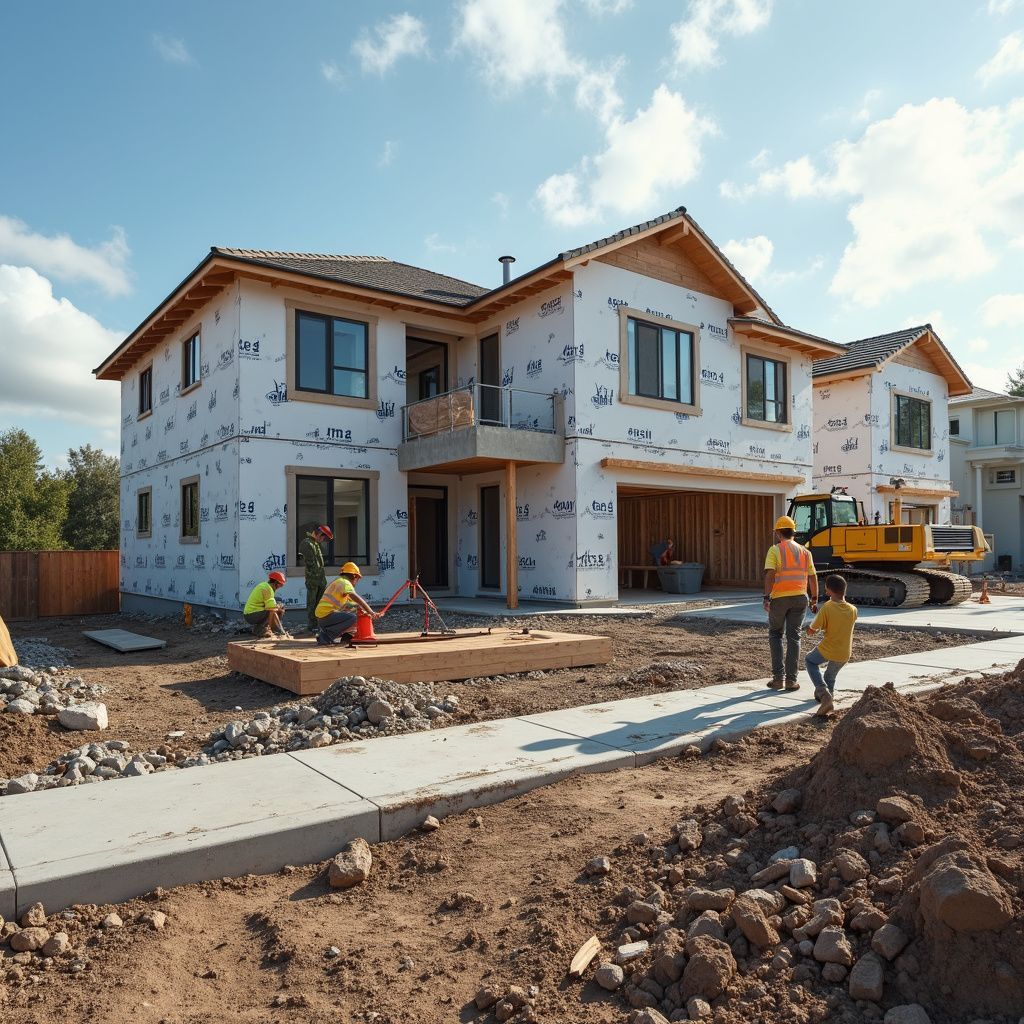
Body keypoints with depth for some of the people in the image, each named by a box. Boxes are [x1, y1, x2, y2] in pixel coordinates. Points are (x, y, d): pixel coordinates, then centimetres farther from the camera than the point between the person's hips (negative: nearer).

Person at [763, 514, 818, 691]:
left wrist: (766, 597, -19)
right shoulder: (804, 551, 9)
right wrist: (814, 600, 18)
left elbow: (770, 574, -17)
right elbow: (813, 577, 10)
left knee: (775, 635, 12)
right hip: (799, 598, 3)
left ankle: (778, 677, 5)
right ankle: (791, 680, 4)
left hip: (779, 598, -3)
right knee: (794, 637, 6)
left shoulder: (775, 550, -6)